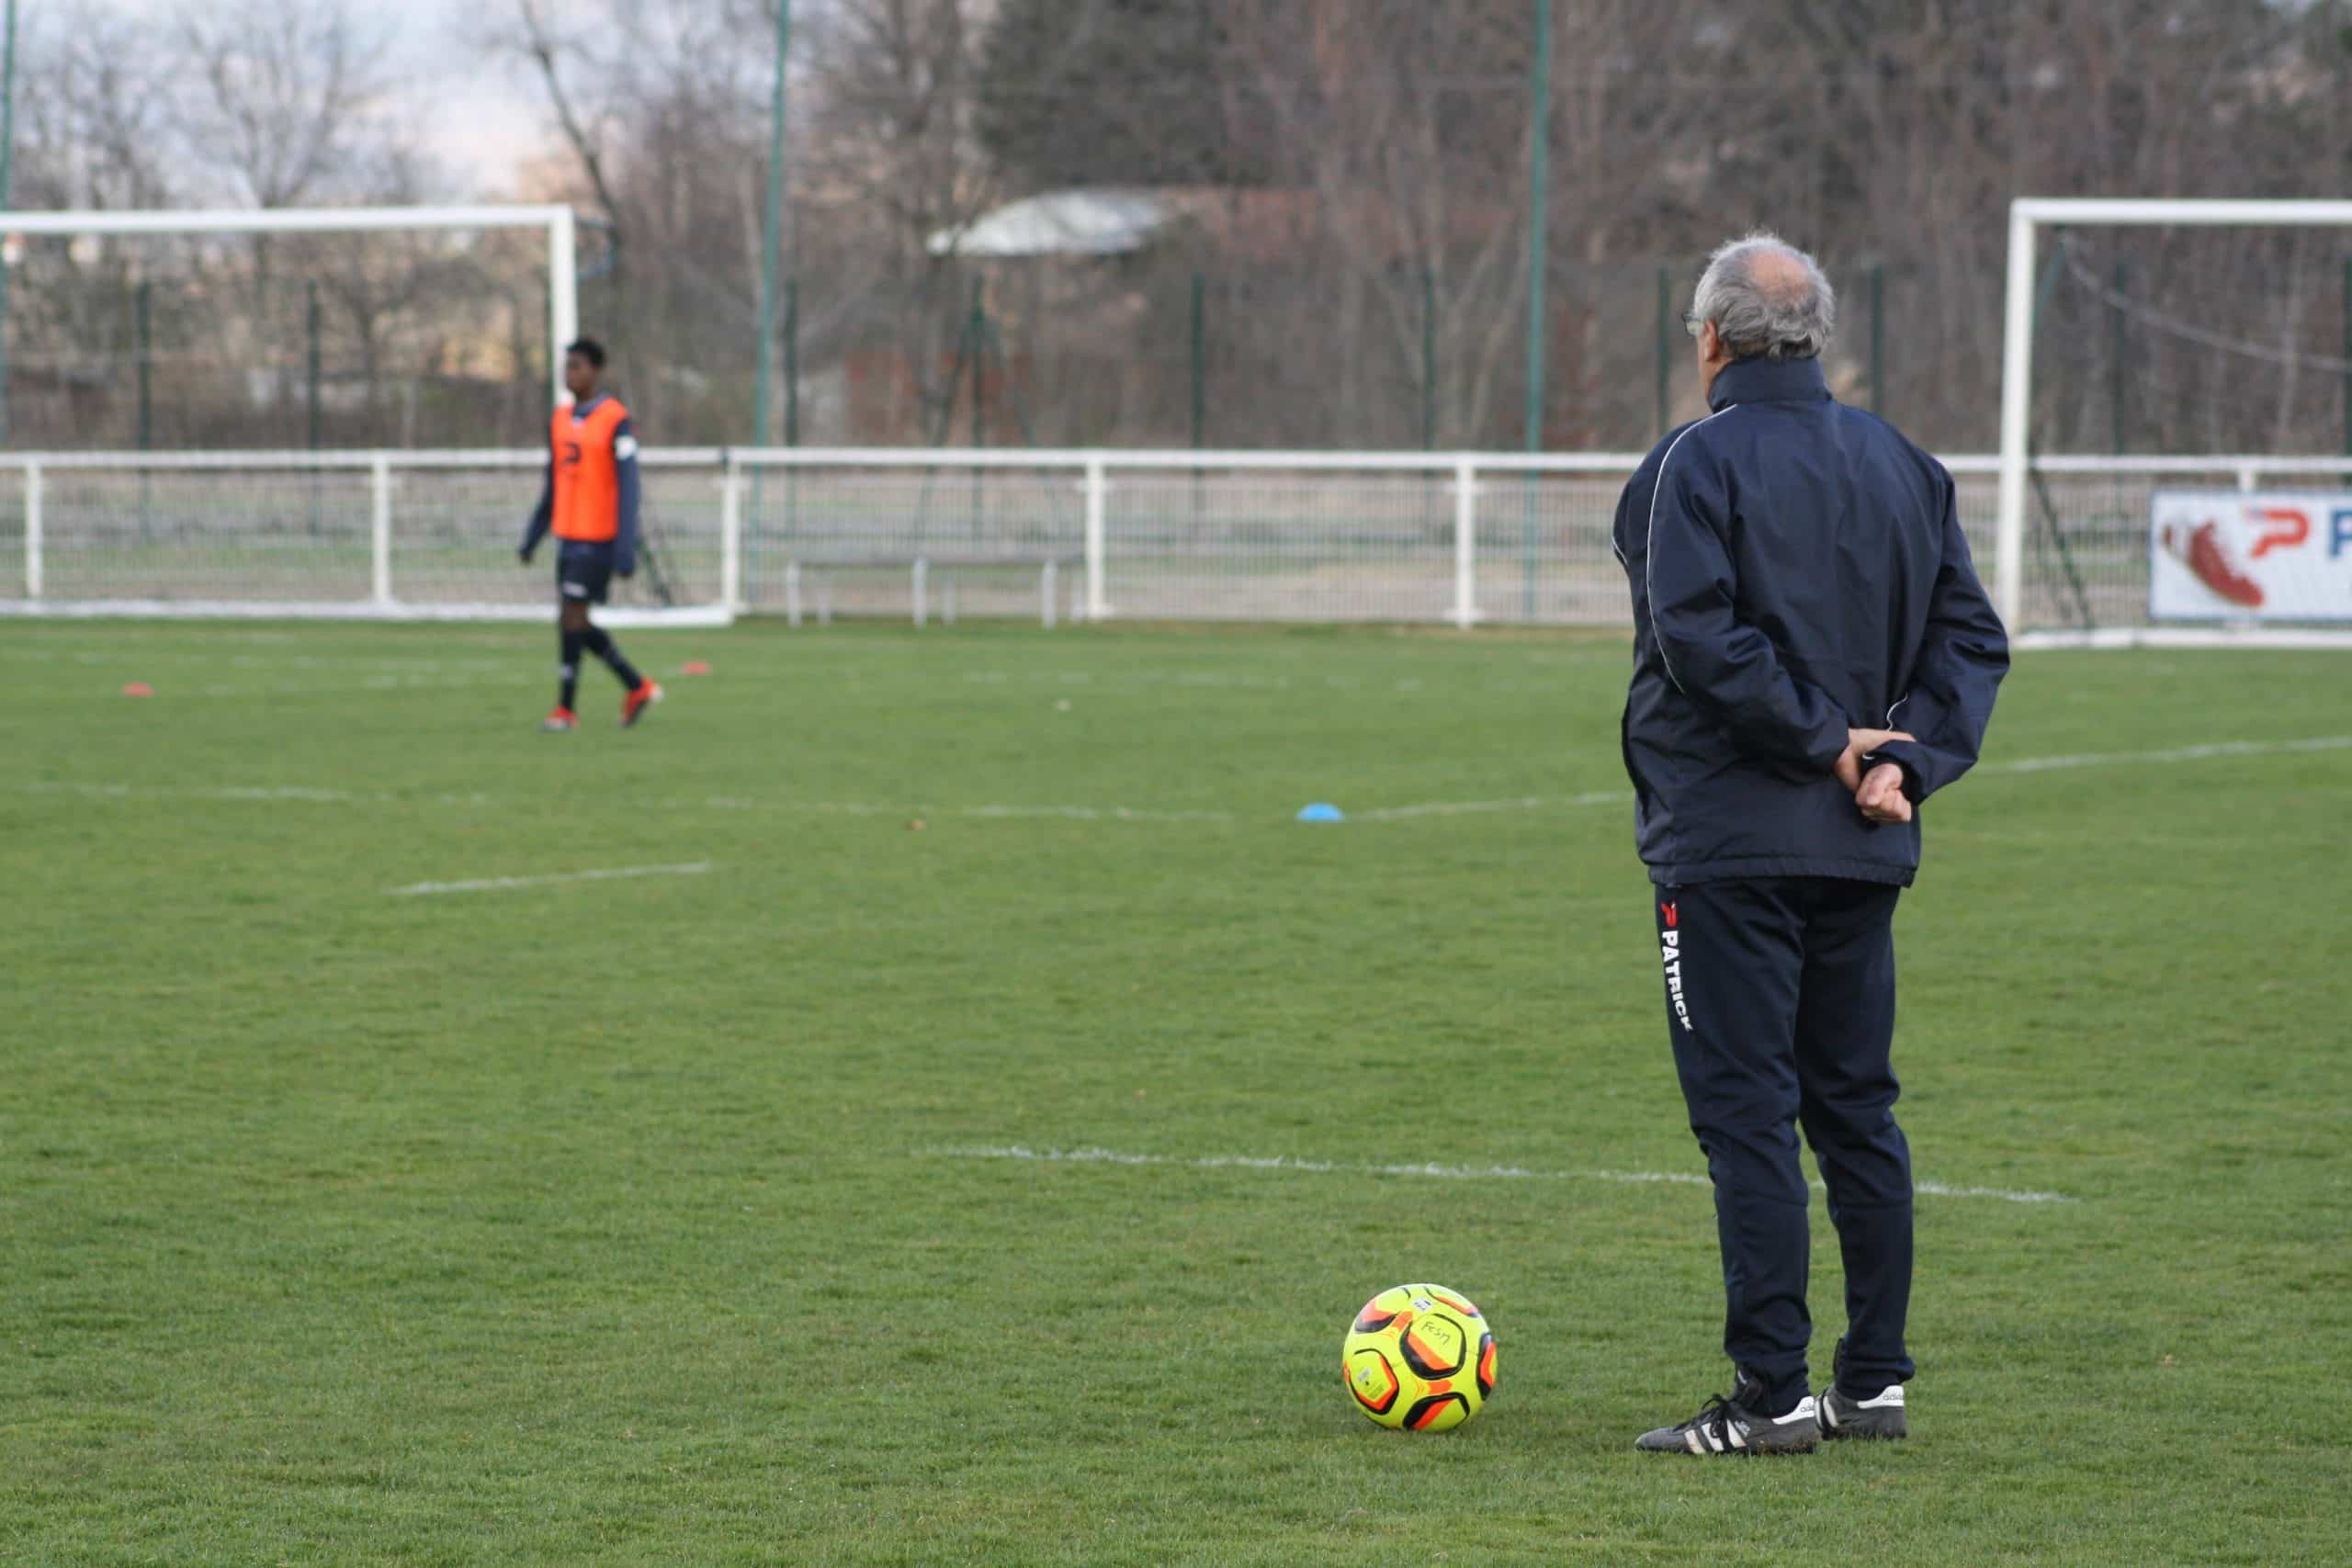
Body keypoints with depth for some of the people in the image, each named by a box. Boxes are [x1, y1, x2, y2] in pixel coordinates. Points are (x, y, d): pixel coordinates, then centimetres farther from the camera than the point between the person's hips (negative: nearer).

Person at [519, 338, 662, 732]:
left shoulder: (615, 421, -10)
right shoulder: (560, 420, 11)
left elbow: (627, 488, -13)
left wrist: (626, 549, -19)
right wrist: (532, 537, 16)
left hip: (599, 539, -7)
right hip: (568, 536, 7)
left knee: (571, 617, -9)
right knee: (573, 623, 7)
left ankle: (566, 710, -1)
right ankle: (637, 688, 21)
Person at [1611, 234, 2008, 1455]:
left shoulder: (1698, 463, -8)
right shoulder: (1904, 465, 12)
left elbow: (1699, 639, -21)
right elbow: (1970, 636, 8)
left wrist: (1826, 742, -14)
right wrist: (1903, 758, -1)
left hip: (1730, 844, -7)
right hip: (1865, 849, 7)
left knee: (1747, 1116, -5)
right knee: (1856, 1108, 14)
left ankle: (1771, 1396, -6)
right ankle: (1875, 1382, 16)